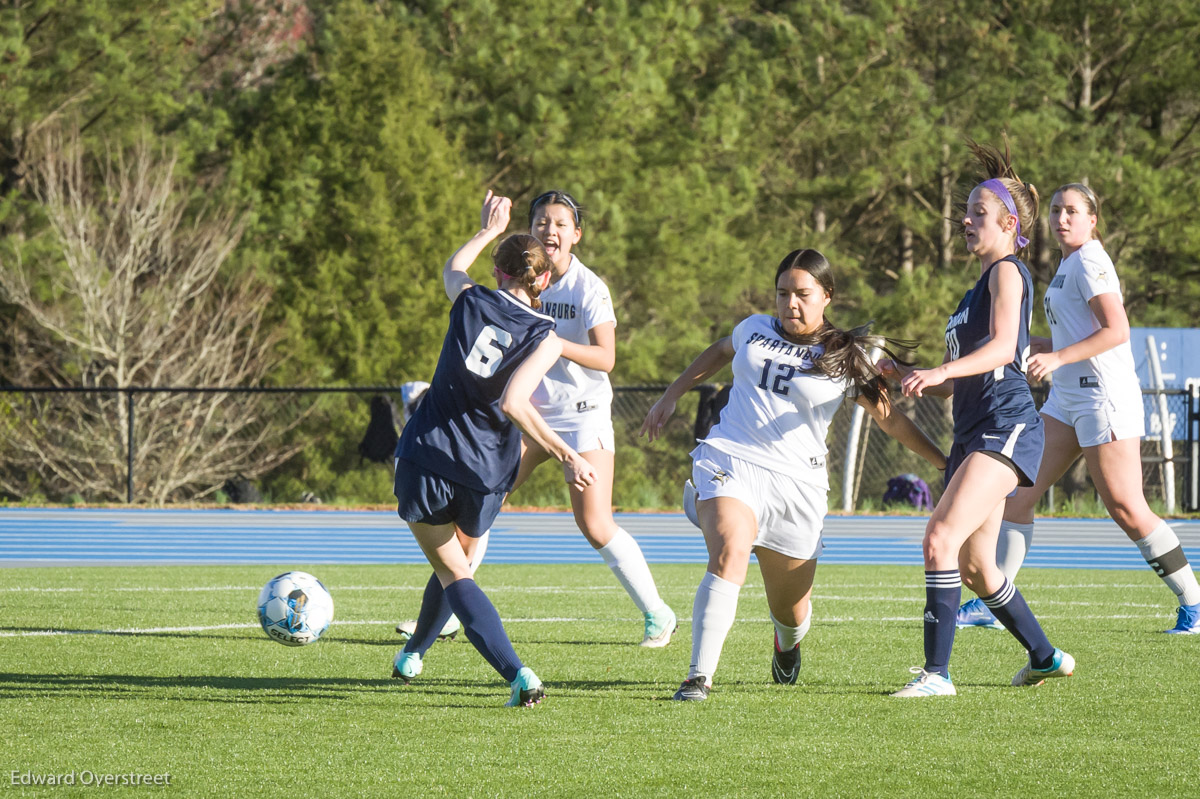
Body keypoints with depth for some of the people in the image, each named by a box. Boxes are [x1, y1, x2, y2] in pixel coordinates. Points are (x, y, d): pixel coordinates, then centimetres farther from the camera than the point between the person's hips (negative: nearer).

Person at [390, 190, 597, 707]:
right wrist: (565, 456, -18)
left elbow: (452, 269, 25)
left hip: (425, 458, 0)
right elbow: (513, 403, -21)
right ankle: (412, 655, 42)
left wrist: (489, 230, 40)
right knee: (458, 561, 27)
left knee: (454, 575, 1)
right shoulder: (545, 340, -7)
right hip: (484, 475, 0)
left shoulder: (471, 303, 0)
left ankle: (516, 674, -17)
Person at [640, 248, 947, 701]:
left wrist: (946, 463, 7)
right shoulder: (755, 329, 12)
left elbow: (891, 420, 11)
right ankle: (699, 677, -33)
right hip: (728, 464, 0)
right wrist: (671, 397, 35)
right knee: (729, 555, -30)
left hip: (795, 484, 0)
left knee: (790, 609, 7)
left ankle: (788, 645, 48)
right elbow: (719, 353, 35)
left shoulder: (846, 359, 4)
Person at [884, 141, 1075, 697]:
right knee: (974, 567, 15)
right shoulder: (981, 286, 25)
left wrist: (940, 370, -36)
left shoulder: (1007, 272, -4)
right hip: (974, 433, 10)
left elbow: (1002, 345, -22)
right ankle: (1045, 657, 32)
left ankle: (936, 672, -25)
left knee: (941, 538, -22)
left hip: (1005, 426, -10)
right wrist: (903, 374, 15)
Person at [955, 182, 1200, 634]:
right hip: (1068, 397, 10)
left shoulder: (1089, 261, -10)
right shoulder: (1068, 264, 18)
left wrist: (1057, 357, -25)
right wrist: (1023, 343, 19)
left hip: (1104, 395, -10)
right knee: (1018, 491, 3)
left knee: (1126, 509, -8)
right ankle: (990, 604, 6)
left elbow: (1116, 330, -20)